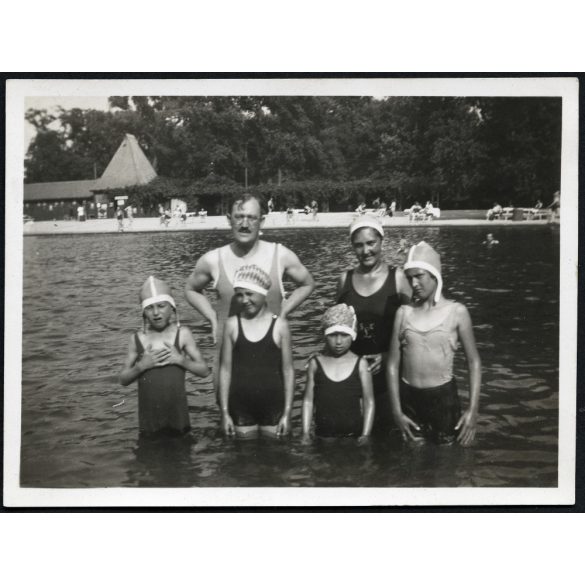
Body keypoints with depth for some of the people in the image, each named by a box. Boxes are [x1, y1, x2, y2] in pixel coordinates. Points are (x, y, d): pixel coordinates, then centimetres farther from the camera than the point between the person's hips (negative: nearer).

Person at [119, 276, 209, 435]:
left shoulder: (182, 334, -3)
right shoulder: (137, 339, 0)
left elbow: (204, 370, -1)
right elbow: (123, 379, 4)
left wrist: (180, 359, -16)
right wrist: (142, 365, -14)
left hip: (177, 412, -1)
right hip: (148, 415, 1)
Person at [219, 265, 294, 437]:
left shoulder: (279, 325, -2)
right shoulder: (232, 324, 1)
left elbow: (288, 371, 1)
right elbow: (225, 369, 3)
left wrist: (287, 413, -2)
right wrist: (225, 412, 1)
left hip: (273, 406, -1)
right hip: (241, 408, 1)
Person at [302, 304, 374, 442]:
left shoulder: (360, 364, 2)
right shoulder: (315, 363, 6)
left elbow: (369, 401, 3)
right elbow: (308, 400, 7)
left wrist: (365, 434, -6)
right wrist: (306, 433, -1)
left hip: (353, 434, -1)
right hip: (323, 435, 1)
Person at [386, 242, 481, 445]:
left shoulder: (456, 312, -4)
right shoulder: (404, 313, 1)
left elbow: (474, 362, 0)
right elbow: (393, 364, 3)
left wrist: (473, 409, -6)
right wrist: (397, 411, -2)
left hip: (443, 397, -2)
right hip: (408, 398, 2)